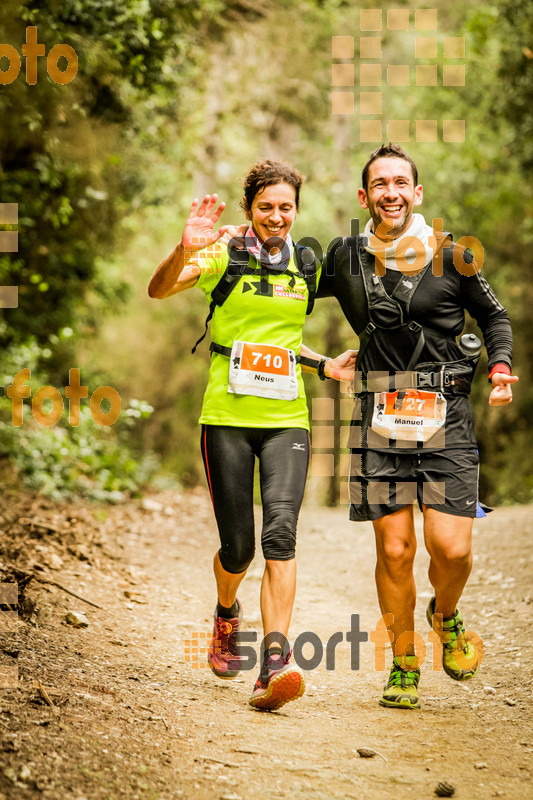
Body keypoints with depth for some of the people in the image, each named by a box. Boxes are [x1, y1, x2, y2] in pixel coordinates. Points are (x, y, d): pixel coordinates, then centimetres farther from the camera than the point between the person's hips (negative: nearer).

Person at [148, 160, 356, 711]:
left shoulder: (307, 268, 12)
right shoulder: (225, 257, 0)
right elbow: (158, 290, -17)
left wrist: (324, 367, 11)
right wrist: (185, 250, -35)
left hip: (287, 418, 2)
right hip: (227, 416, -2)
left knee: (280, 531, -18)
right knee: (237, 546, 2)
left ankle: (274, 665, -24)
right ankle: (227, 616, 37)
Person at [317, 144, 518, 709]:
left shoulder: (450, 256, 3)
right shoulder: (345, 260, 6)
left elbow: (494, 316, 15)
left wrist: (500, 367, 0)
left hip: (445, 414, -1)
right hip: (380, 416, 1)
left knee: (451, 548, -9)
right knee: (394, 548, -1)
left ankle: (445, 615, 25)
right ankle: (403, 664, 17)